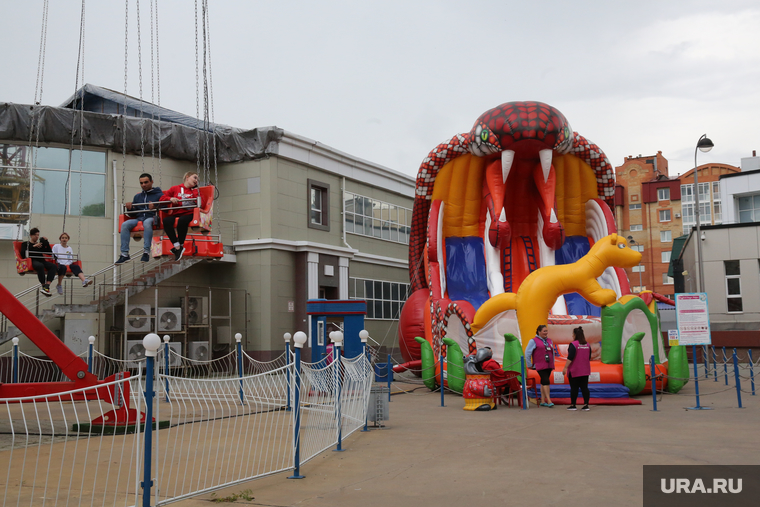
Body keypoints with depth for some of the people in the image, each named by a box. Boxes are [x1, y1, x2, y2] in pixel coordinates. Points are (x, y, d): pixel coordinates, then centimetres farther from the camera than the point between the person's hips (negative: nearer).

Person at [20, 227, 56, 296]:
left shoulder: (40, 244, 30)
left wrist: (46, 242, 14)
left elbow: (50, 253, 22)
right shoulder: (26, 244, 20)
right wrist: (34, 246, -3)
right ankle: (43, 285, -33)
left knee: (53, 266, -30)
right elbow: (23, 254, 0)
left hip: (41, 260, 4)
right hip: (32, 261, -4)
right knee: (40, 265, -41)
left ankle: (47, 286, -41)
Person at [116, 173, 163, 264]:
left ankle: (146, 252, -43)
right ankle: (125, 254, -28)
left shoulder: (159, 194, 11)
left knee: (147, 222, -40)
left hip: (152, 217, -5)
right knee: (125, 224, -25)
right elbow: (132, 214, 25)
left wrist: (155, 206, -21)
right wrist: (129, 208, 3)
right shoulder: (137, 196, 27)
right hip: (139, 218, 5)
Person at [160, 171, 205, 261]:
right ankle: (177, 247, -30)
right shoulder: (175, 188, 20)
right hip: (175, 213, 1)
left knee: (182, 220, -38)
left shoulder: (195, 191, 21)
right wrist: (170, 198, -3)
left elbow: (201, 204, 11)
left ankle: (181, 246, -19)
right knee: (166, 221, -34)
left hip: (187, 213, -1)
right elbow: (162, 198, 15)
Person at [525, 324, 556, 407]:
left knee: (544, 382, 9)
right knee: (546, 381, -15)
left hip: (549, 365, 6)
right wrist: (530, 365, -3)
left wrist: (553, 363, 19)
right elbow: (527, 353, -4)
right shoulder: (534, 341, -4)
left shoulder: (549, 340, 15)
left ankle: (543, 401, 13)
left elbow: (552, 352, 23)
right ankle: (549, 401, -16)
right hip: (540, 366, -6)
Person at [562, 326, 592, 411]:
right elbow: (589, 357, 16)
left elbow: (570, 357, -19)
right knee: (584, 387, 6)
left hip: (574, 371, -6)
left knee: (574, 387, 1)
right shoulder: (587, 345, 8)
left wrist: (565, 367, -15)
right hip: (585, 371, 6)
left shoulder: (573, 344, -14)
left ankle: (573, 405, 7)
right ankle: (586, 405, 2)